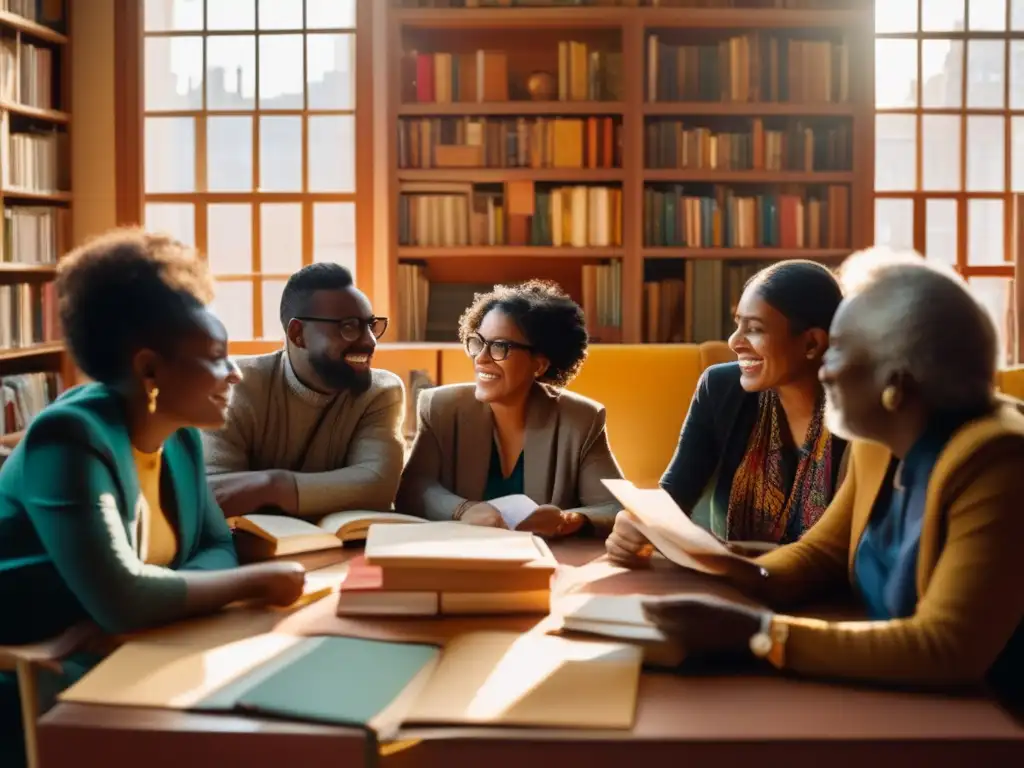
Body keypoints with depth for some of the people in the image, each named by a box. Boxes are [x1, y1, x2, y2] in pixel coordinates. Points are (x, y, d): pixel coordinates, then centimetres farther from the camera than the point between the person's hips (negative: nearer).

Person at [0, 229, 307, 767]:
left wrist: (172, 593, -19)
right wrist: (255, 581, -22)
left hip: (117, 658, 8)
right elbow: (122, 600, -35)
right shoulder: (72, 439, -25)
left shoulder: (181, 437, 2)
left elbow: (217, 546, 4)